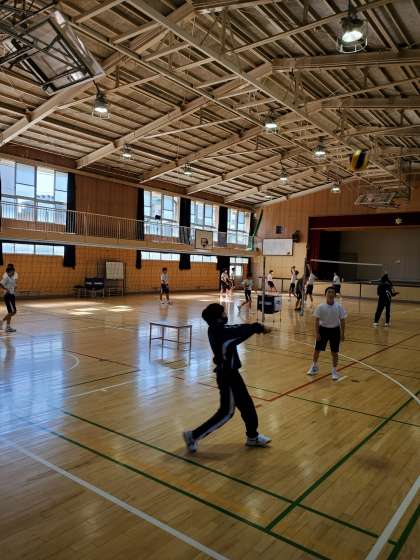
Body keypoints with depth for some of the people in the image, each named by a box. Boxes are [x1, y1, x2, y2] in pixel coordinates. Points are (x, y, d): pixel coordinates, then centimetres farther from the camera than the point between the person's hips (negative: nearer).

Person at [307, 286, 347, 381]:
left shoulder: (339, 307, -9)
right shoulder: (321, 307, -11)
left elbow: (342, 321, -2)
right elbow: (317, 320, -6)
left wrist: (342, 333, -3)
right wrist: (317, 333, -9)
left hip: (335, 330, 0)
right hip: (323, 329, 0)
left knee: (334, 352, 5)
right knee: (317, 349, 9)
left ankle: (334, 371, 24)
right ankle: (314, 366, 35)